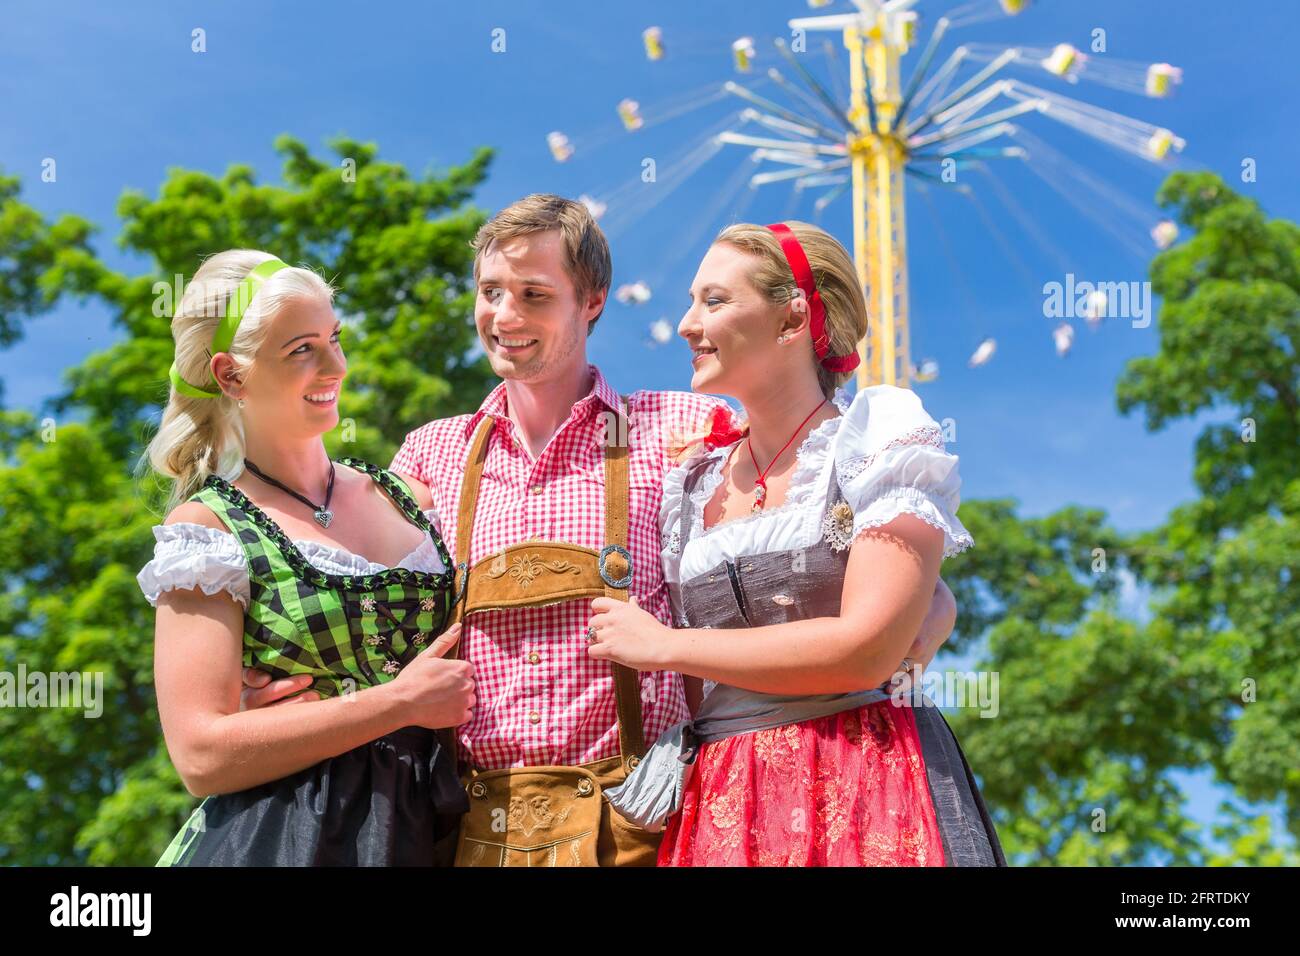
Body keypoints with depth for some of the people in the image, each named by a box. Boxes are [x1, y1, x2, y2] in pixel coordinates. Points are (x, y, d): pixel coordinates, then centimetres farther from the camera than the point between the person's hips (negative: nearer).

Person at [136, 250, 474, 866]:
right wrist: (398, 702, -16)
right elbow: (201, 756, -16)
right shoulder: (206, 527, -7)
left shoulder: (402, 496, 7)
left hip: (423, 833, 5)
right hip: (280, 842, -5)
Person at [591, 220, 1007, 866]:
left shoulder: (883, 443, -2)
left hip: (860, 789, -4)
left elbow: (867, 649, -15)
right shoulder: (693, 485, 14)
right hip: (718, 805, 5)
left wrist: (663, 646, -7)